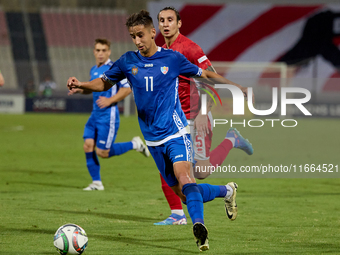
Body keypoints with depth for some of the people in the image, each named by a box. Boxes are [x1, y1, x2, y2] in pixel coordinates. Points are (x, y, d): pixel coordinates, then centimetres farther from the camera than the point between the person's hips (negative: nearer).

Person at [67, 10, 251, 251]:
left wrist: (237, 87, 10)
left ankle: (199, 225, -44)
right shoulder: (128, 61, 2)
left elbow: (204, 74, 9)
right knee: (184, 195, 7)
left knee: (183, 176, -30)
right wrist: (81, 85, -7)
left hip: (176, 132, -4)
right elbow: (104, 82, 13)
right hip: (153, 139, 4)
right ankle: (226, 191, 32)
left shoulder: (172, 58, -4)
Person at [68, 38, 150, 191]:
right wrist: (80, 89, 11)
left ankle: (134, 144, 13)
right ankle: (97, 182, 6)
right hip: (95, 115, 8)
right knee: (88, 146, -3)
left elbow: (127, 88, -13)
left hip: (108, 116, -7)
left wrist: (110, 100, -19)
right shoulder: (93, 70, 13)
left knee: (102, 152, -7)